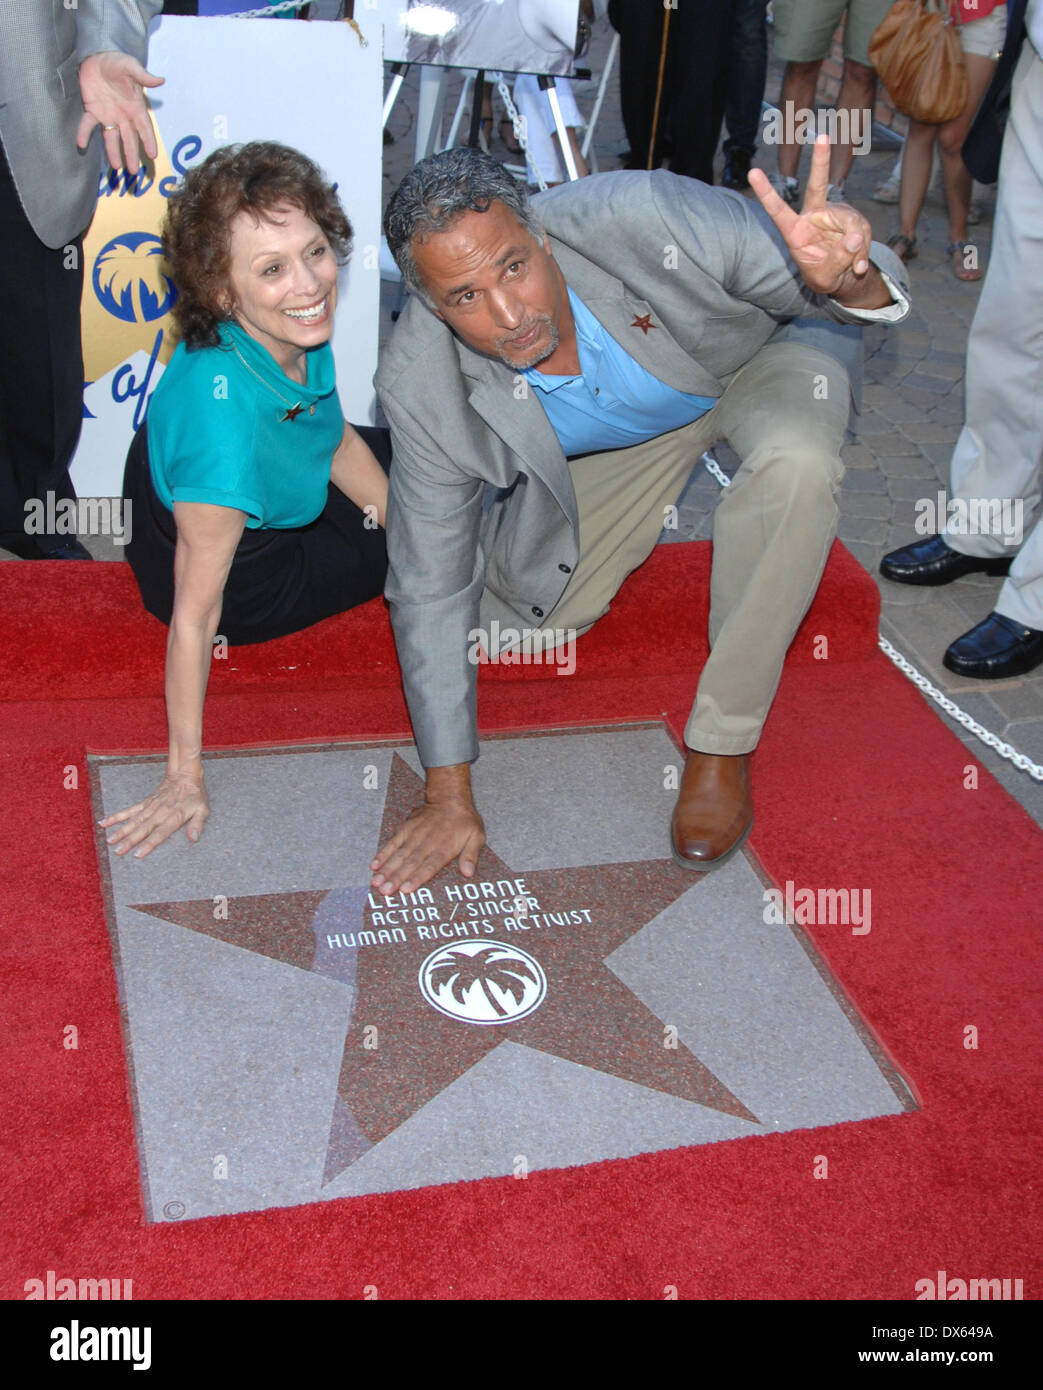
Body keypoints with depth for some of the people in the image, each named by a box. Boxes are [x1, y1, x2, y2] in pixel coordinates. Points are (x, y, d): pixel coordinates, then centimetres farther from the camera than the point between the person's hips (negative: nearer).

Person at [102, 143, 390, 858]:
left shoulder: (296, 331, -23)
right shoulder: (226, 421, -44)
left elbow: (341, 446, -2)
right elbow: (193, 615, -35)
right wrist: (186, 773, -27)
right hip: (247, 583, -6)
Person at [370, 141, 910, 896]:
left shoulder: (640, 217, -39)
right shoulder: (419, 387, -30)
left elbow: (871, 288, -30)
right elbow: (431, 589, -21)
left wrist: (846, 279, -58)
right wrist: (450, 796, -18)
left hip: (743, 364, -2)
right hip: (604, 455, 3)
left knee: (796, 465, -36)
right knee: (517, 620, -4)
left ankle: (722, 744, -17)